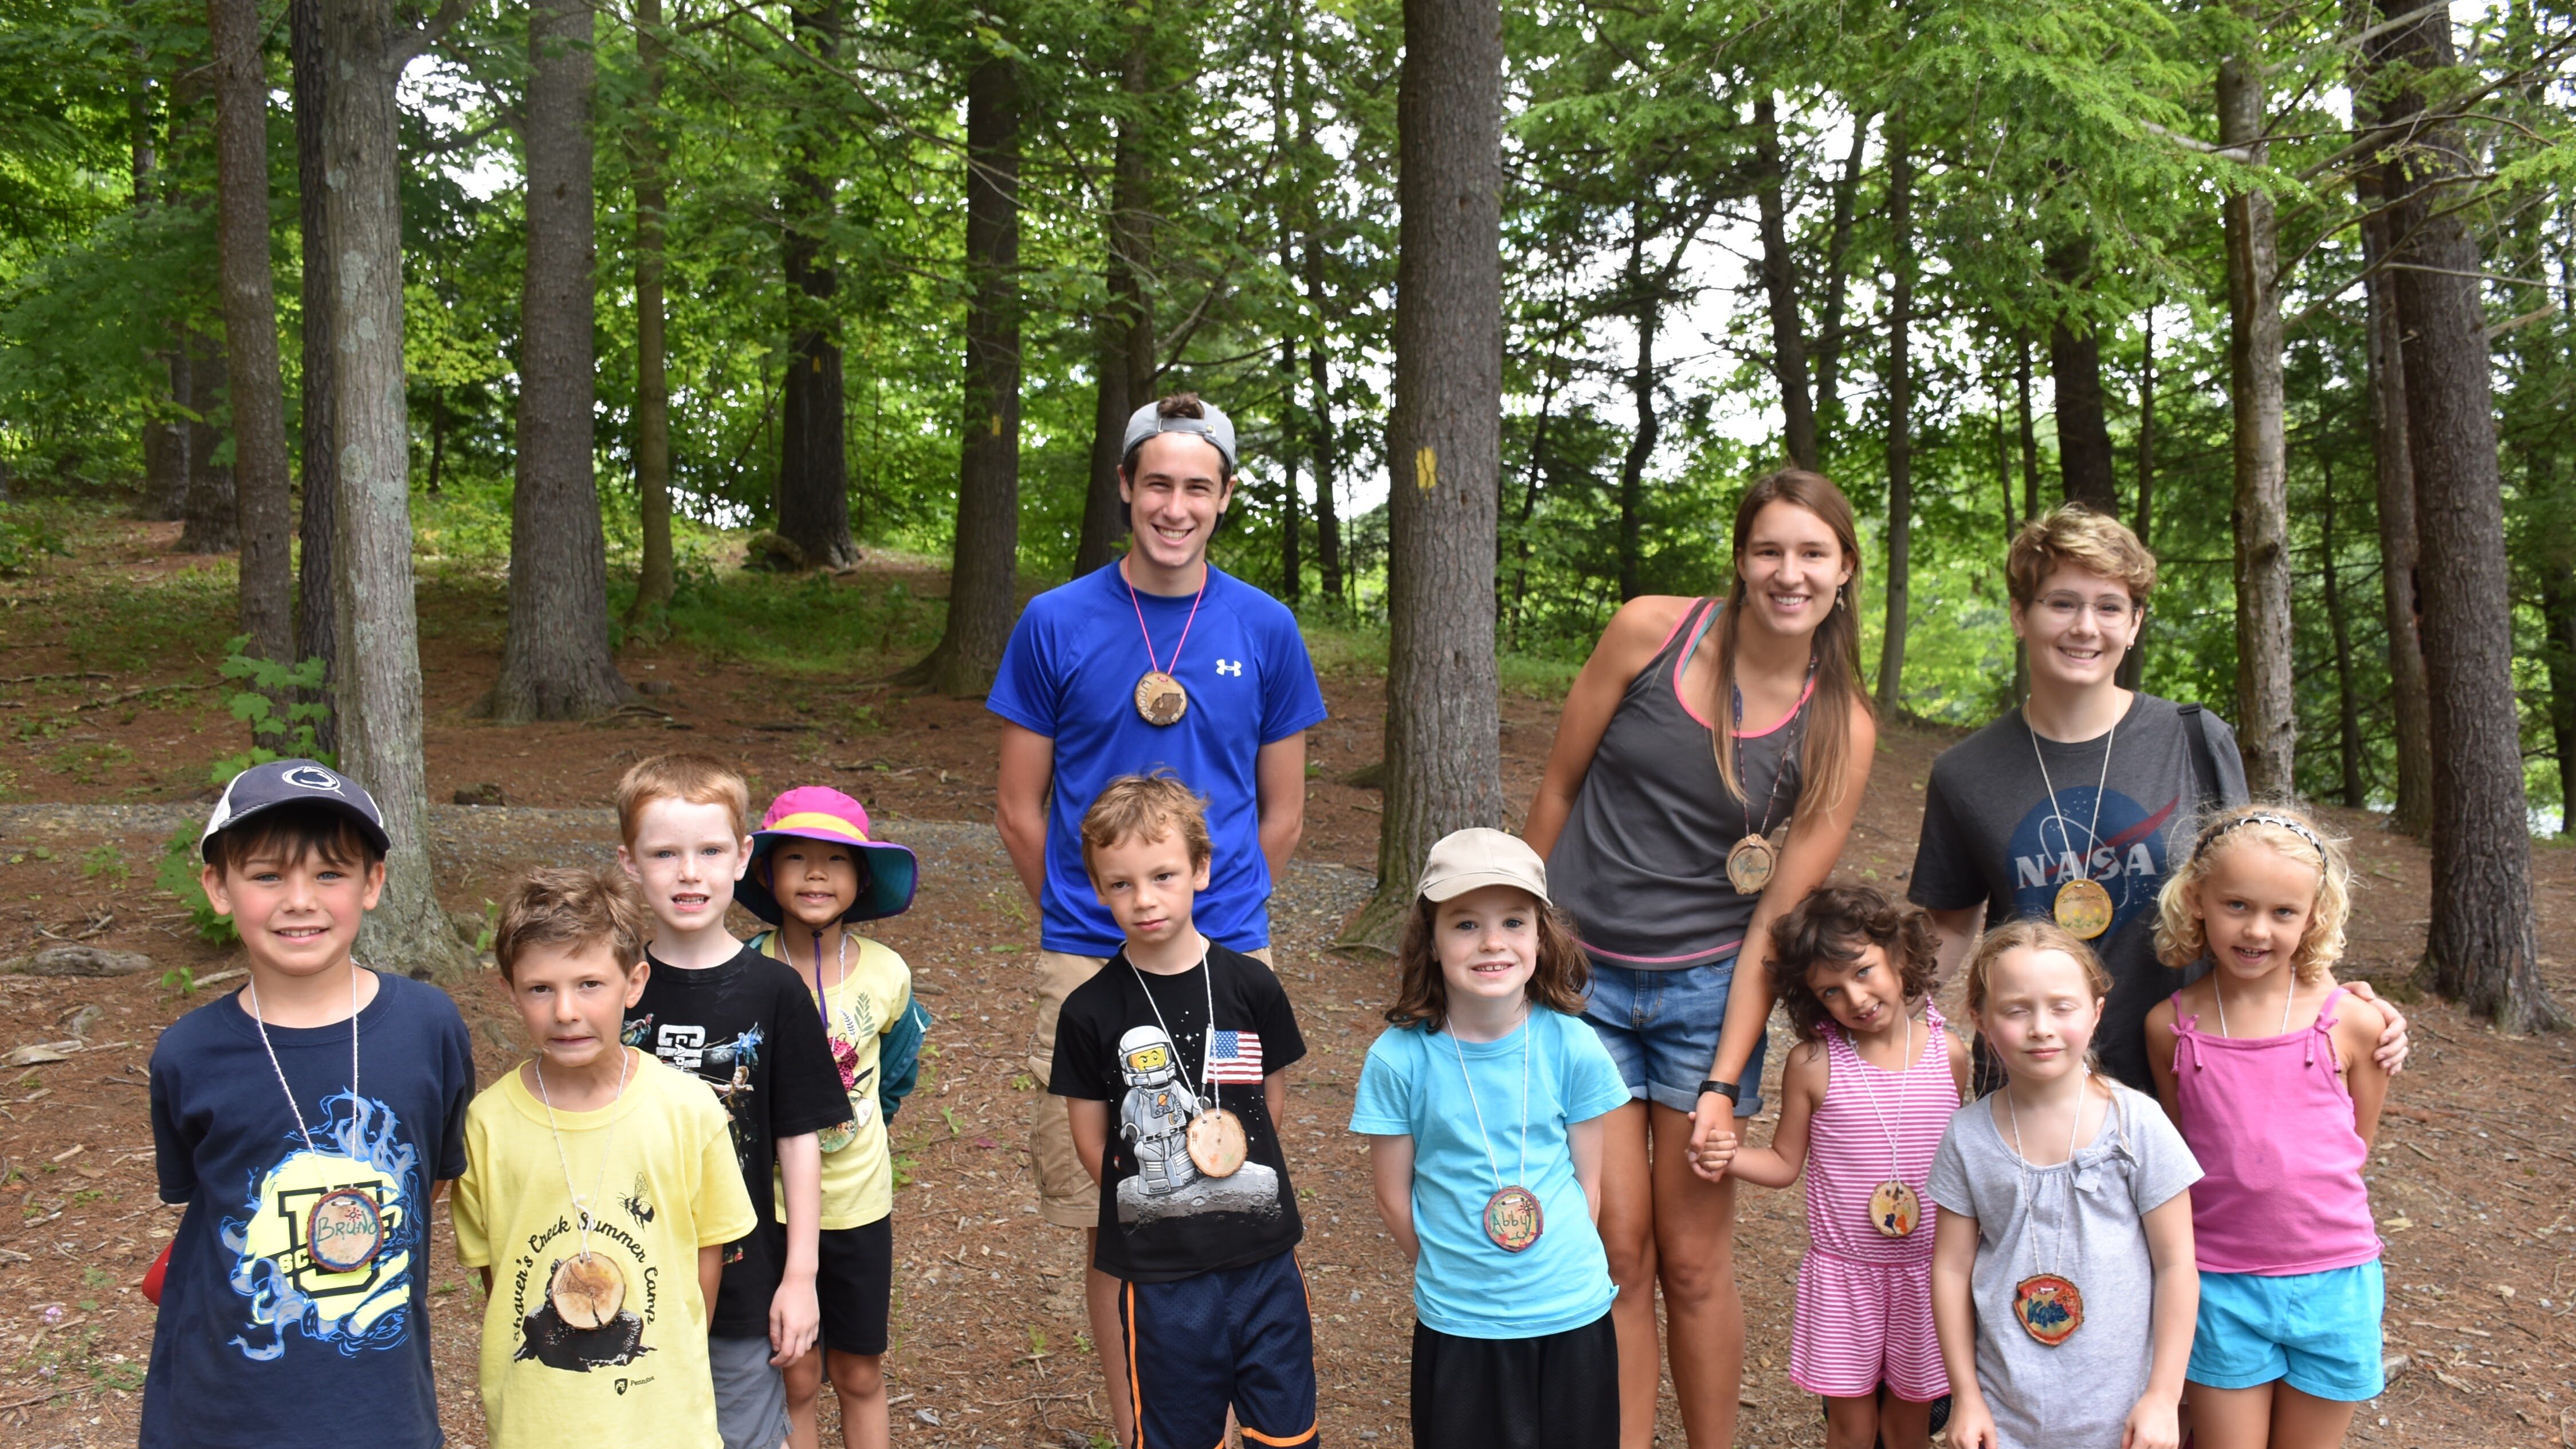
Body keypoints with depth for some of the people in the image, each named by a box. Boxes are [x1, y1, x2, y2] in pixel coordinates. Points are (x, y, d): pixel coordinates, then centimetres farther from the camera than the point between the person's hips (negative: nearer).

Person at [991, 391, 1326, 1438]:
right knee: (1114, 1224, 8)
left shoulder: (1264, 629, 3)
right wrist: (1082, 926, 10)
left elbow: (1282, 812, 11)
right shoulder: (1057, 623, 0)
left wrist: (1220, 921, 11)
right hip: (1090, 968, 0)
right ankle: (1133, 1427, 25)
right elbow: (1020, 806, 6)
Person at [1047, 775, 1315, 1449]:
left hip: (1266, 1260, 2)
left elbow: (1273, 1104, 9)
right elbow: (1092, 1142, 1)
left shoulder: (1252, 986, -2)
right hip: (1161, 1274, -1)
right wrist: (1161, 1202, 2)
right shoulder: (1090, 1011, -6)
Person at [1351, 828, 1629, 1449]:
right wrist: (1453, 1273, 3)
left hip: (1574, 1316, 1)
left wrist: (1556, 1270, 2)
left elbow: (1589, 1182, 1)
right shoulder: (1399, 1058, -13)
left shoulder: (1574, 1047, -9)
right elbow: (1394, 1194, -3)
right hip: (1456, 1327, -1)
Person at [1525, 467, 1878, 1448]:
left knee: (1694, 1264, 8)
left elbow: (1778, 915, -4)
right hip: (1582, 974, -1)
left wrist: (1724, 1083, -8)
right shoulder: (1650, 631, -7)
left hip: (1707, 992, 1)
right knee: (1620, 1255, 2)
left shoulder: (1842, 730, -4)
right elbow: (1558, 789, 2)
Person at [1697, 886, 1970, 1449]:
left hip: (1926, 1269, 1)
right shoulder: (1813, 1063, -9)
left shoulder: (1947, 1054, -5)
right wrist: (1729, 1156, -19)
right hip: (1842, 1273, -1)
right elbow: (1785, 1163, -1)